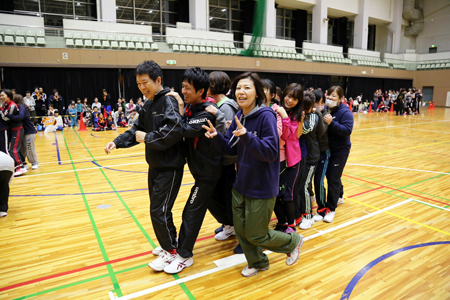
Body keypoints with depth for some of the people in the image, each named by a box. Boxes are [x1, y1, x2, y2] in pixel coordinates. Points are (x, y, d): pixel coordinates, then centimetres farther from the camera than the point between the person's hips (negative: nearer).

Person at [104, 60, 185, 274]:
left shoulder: (168, 102, -17)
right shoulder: (148, 105, 12)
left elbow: (174, 131, -31)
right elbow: (137, 129, 18)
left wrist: (146, 138, -19)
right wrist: (117, 142, 5)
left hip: (169, 166, -9)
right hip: (155, 165, 9)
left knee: (159, 211, -3)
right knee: (158, 208, 18)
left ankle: (170, 251, 18)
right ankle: (169, 243, 36)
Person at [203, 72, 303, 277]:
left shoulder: (266, 116, -19)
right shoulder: (238, 117, 2)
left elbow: (271, 152, -24)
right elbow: (232, 149, 5)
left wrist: (247, 136, -36)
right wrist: (216, 137, -13)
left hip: (262, 188, -7)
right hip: (241, 184, 7)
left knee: (256, 235, 7)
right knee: (240, 229, 16)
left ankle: (293, 241, 34)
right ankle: (258, 262, 42)